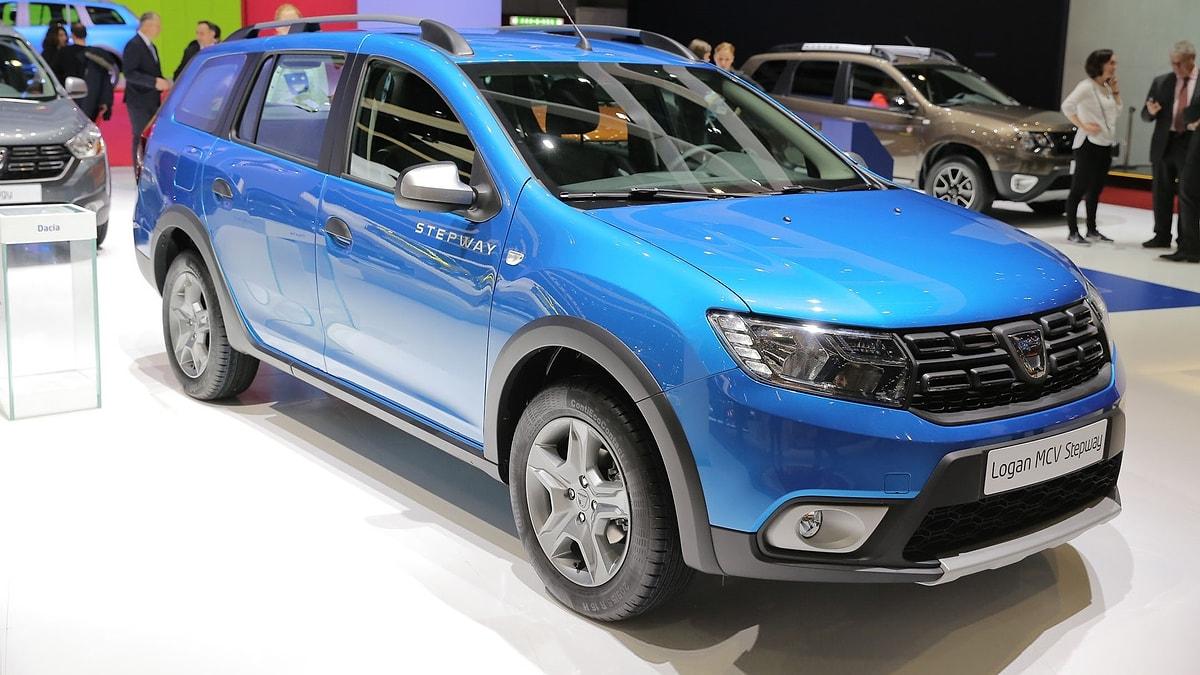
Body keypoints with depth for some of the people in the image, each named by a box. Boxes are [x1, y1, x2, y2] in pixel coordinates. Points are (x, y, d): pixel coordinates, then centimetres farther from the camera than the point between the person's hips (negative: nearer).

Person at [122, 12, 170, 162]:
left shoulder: (151, 46, 16)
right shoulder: (134, 45, -12)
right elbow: (129, 73, -20)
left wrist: (163, 82, 4)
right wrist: (154, 82, -26)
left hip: (152, 101, 8)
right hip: (139, 101, -8)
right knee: (141, 138, -4)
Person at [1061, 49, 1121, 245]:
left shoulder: (1107, 87, 13)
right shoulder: (1087, 86, -11)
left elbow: (1117, 111, 19)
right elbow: (1067, 106, -20)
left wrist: (1115, 90, 9)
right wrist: (1083, 126, -20)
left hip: (1106, 145, 8)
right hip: (1089, 144, -8)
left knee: (1095, 190, 14)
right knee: (1079, 189, -4)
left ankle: (1092, 230, 22)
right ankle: (1072, 232, -1)